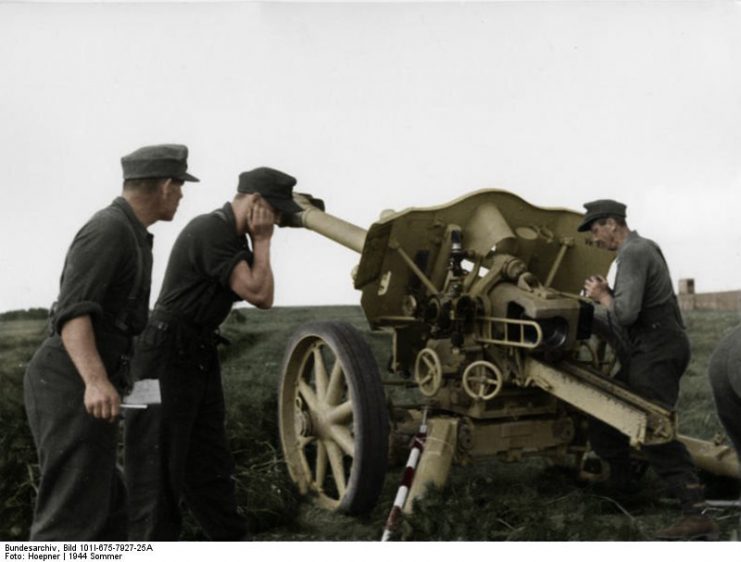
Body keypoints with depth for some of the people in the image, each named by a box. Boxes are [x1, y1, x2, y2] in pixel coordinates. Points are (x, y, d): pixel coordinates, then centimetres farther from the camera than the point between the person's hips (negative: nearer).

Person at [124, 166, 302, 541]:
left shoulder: (233, 236, 11)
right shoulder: (209, 230, -19)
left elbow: (263, 300, 8)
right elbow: (258, 294, -22)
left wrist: (256, 242, -1)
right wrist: (261, 241, -9)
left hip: (200, 358, 10)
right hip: (167, 358, -10)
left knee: (209, 464, 17)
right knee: (158, 468, -1)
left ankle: (232, 542, 28)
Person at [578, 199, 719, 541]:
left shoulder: (632, 253, -14)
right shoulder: (643, 247, 19)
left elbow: (626, 313, -23)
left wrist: (602, 297, -6)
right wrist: (608, 293, 8)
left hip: (657, 351, -11)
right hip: (657, 348, 11)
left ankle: (696, 514, -21)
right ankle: (620, 480, 31)